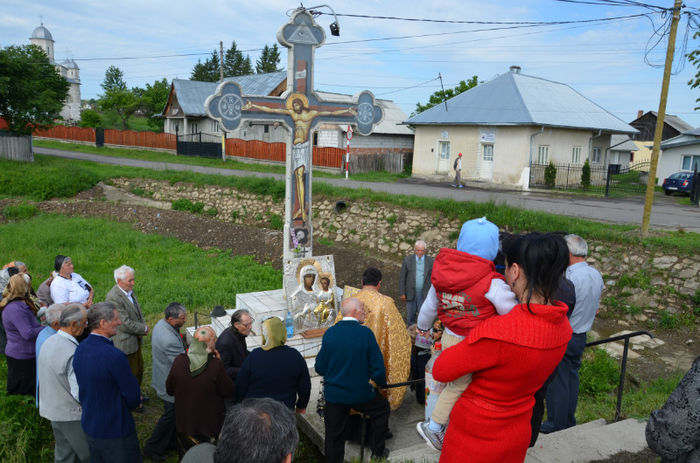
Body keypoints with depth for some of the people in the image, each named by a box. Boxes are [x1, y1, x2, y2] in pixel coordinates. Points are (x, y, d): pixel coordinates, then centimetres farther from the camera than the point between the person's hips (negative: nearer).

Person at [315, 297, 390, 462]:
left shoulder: (329, 333, -8)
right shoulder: (366, 333, -15)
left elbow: (319, 368, -3)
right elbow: (377, 367, -12)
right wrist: (382, 383, 9)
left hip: (333, 395, 2)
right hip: (360, 393, -2)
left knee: (334, 435, 15)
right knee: (382, 408, 26)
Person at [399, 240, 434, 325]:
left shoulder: (430, 261, -2)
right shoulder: (408, 260, -4)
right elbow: (402, 277, -1)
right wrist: (402, 293, -3)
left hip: (424, 294, 0)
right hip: (410, 293, 0)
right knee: (410, 314, 10)